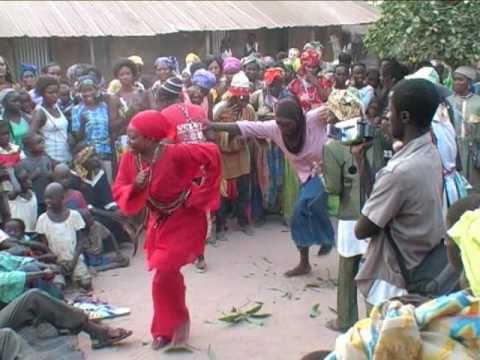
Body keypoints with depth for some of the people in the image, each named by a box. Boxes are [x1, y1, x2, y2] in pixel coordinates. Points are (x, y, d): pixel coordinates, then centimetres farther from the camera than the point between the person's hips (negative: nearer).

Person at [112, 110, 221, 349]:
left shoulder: (174, 154, -28)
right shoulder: (129, 159, -12)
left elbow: (212, 155, -24)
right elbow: (118, 192, -6)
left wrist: (199, 194, -18)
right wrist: (134, 187, -29)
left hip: (184, 221, -6)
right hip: (159, 222, 6)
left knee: (164, 275, -12)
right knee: (166, 275, 15)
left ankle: (167, 328, 14)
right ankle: (167, 328, 35)